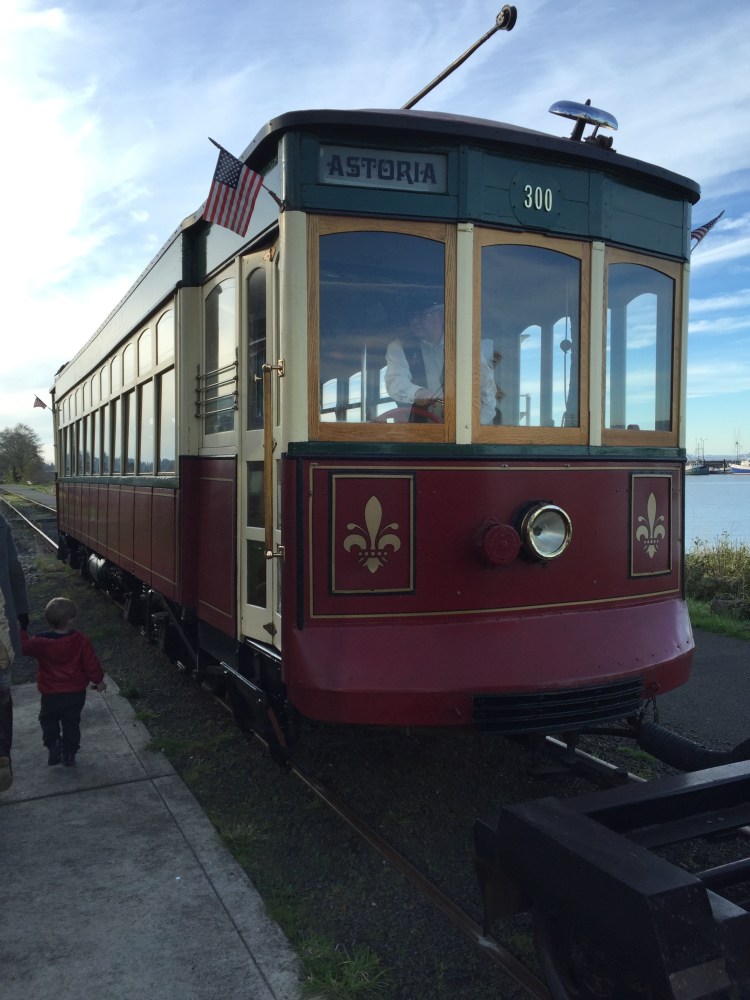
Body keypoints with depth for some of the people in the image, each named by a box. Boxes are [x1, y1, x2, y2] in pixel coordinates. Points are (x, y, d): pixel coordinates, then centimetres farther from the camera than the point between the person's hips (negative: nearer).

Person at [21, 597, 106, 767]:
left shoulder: (41, 643, -19)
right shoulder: (81, 641, -17)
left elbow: (24, 645, -2)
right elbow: (91, 663, -10)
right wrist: (99, 681, 5)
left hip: (51, 695, -1)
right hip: (76, 693, 1)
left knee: (48, 721, 25)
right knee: (71, 724, 18)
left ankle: (54, 749, 13)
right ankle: (69, 754, 27)